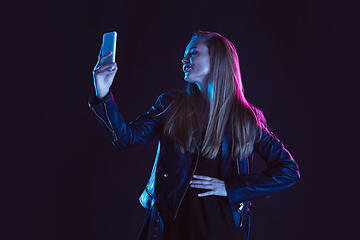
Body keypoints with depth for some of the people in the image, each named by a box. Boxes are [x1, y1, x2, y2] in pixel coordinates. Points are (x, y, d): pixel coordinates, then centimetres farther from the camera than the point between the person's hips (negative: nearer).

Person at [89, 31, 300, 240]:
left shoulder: (247, 118, -4)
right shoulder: (171, 105, 2)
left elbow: (290, 170, -4)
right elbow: (126, 138, -6)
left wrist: (230, 188, -9)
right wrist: (103, 95, -19)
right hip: (172, 220, 2)